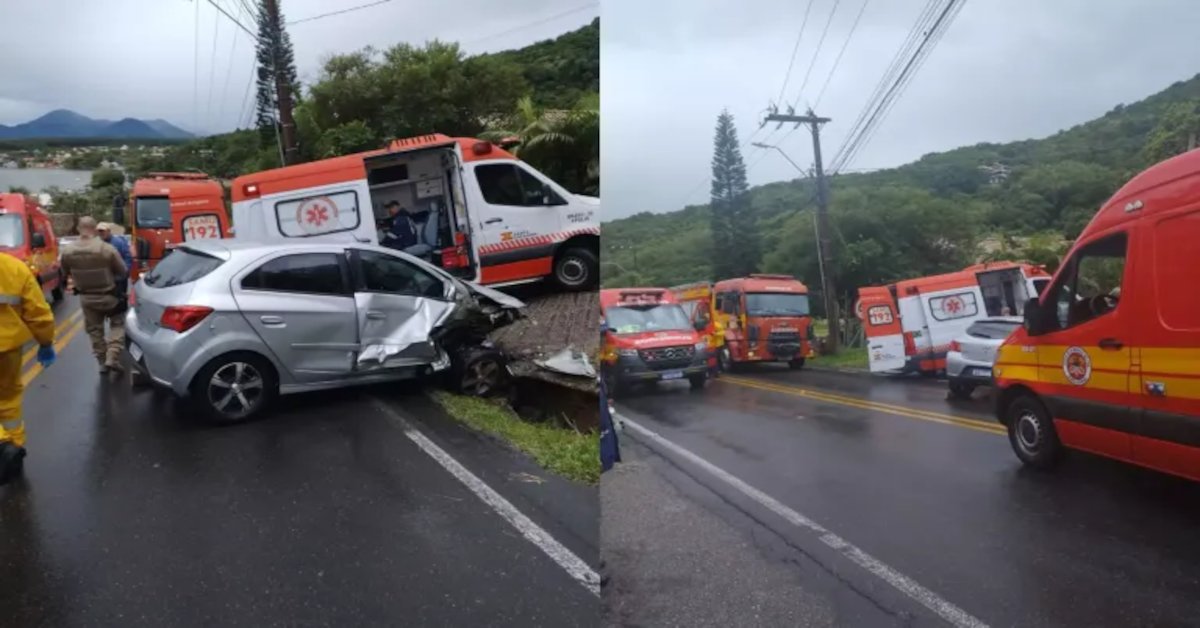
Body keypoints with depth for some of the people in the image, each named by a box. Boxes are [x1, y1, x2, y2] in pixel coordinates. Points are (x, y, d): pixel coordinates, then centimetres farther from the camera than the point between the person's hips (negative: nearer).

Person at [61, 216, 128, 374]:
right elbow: (123, 271, -11)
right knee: (117, 324, 15)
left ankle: (102, 362, 22)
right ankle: (112, 358, 1)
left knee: (94, 329, 17)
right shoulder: (107, 249, -24)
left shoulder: (68, 252, -12)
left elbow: (66, 273, 6)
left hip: (87, 298, 3)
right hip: (109, 295, -3)